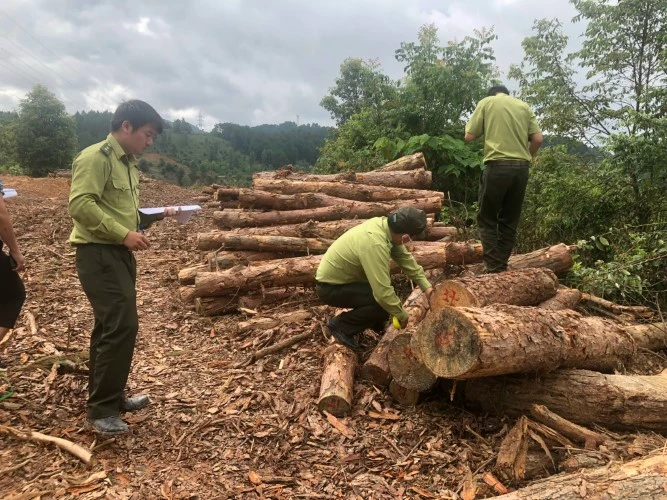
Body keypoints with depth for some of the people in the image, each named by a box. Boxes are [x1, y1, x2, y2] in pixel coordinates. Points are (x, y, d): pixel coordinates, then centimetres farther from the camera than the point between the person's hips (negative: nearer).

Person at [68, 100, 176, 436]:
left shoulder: (128, 164, 16)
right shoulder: (95, 157, -12)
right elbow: (80, 205, -23)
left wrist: (155, 216, 5)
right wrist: (124, 234, -24)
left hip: (119, 253, 10)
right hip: (98, 253, -10)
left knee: (111, 326, 15)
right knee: (121, 325, -13)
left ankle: (110, 398, 28)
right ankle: (100, 411, -1)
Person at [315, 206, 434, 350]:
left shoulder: (384, 224, -9)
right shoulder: (375, 244, -35)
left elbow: (405, 257, 2)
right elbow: (383, 293, -33)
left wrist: (426, 285, -2)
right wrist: (402, 315, -17)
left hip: (339, 276, 9)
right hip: (330, 288, -9)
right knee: (385, 302, -18)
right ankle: (341, 325, -2)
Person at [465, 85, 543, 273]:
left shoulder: (486, 102, 8)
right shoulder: (523, 106, 16)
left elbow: (469, 136, 3)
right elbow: (538, 139, 9)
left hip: (497, 166, -4)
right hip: (521, 167, 4)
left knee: (487, 219, 4)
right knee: (510, 220, 12)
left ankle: (495, 269, -4)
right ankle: (502, 267, 15)